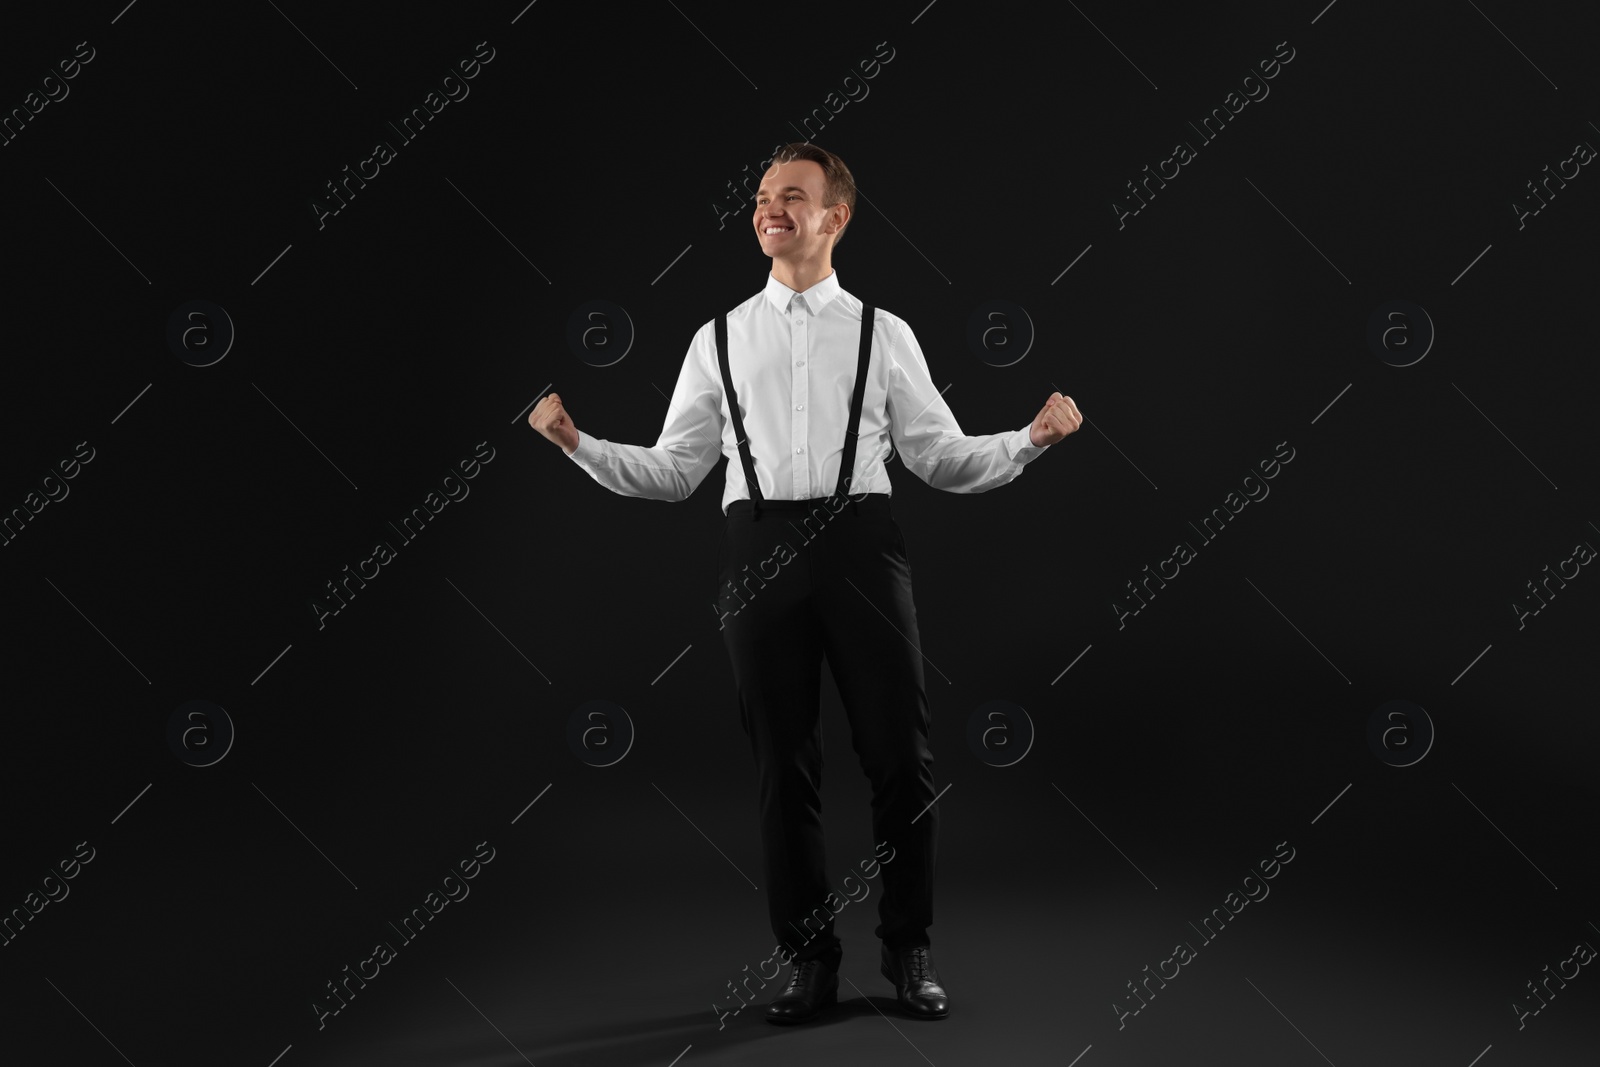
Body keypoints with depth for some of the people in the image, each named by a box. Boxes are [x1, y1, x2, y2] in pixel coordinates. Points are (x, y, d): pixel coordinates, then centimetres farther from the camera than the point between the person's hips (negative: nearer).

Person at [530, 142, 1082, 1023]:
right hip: (760, 547, 1)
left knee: (901, 754, 1)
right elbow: (672, 471, 12)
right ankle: (809, 959, 23)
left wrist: (1032, 439, -6)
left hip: (861, 543, -1)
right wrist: (578, 445, 0)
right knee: (784, 763, 8)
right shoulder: (720, 339, 13)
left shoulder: (884, 335, 10)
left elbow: (944, 460, 8)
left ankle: (909, 952, 21)